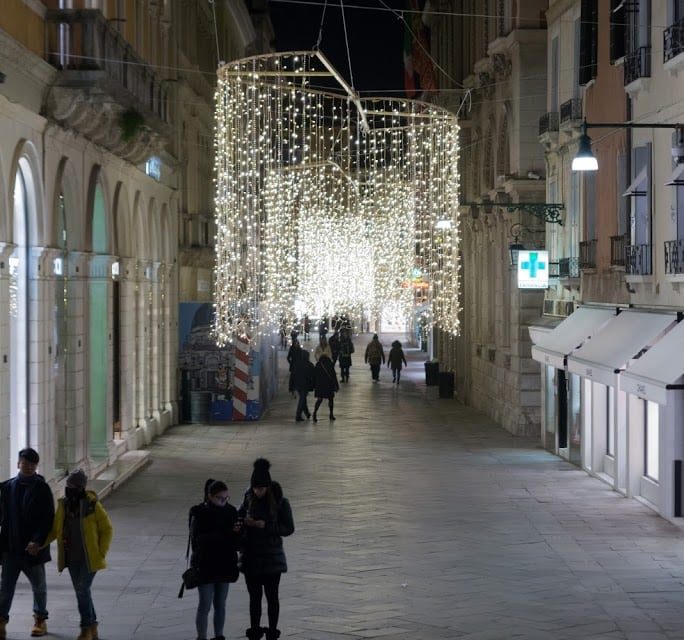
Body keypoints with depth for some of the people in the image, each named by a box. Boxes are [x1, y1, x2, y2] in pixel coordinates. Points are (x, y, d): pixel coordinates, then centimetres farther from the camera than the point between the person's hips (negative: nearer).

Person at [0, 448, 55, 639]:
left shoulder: (41, 489, -6)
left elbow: (48, 518, -9)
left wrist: (37, 541, -19)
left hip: (33, 547, -2)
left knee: (39, 586, 12)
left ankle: (40, 620, 26)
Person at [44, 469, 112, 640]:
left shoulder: (93, 505, -12)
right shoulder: (63, 505, 2)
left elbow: (106, 529, -4)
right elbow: (55, 530, 8)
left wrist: (102, 553, -11)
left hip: (89, 557, -5)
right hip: (72, 557, 5)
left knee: (83, 590, -11)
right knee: (81, 592, 10)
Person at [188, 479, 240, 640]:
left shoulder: (230, 511, 1)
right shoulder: (199, 514, -11)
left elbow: (237, 541, 4)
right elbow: (196, 540, -17)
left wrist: (236, 532, -20)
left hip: (224, 565, 4)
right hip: (205, 566, -4)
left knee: (220, 605, 11)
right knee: (205, 605, -1)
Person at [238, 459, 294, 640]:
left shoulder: (280, 503, -11)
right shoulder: (250, 499, 0)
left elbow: (289, 528, -10)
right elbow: (239, 515, 16)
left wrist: (266, 526, -22)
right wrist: (244, 521, -8)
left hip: (272, 557, -3)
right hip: (251, 555, 3)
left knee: (272, 597, 5)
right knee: (254, 596, 9)